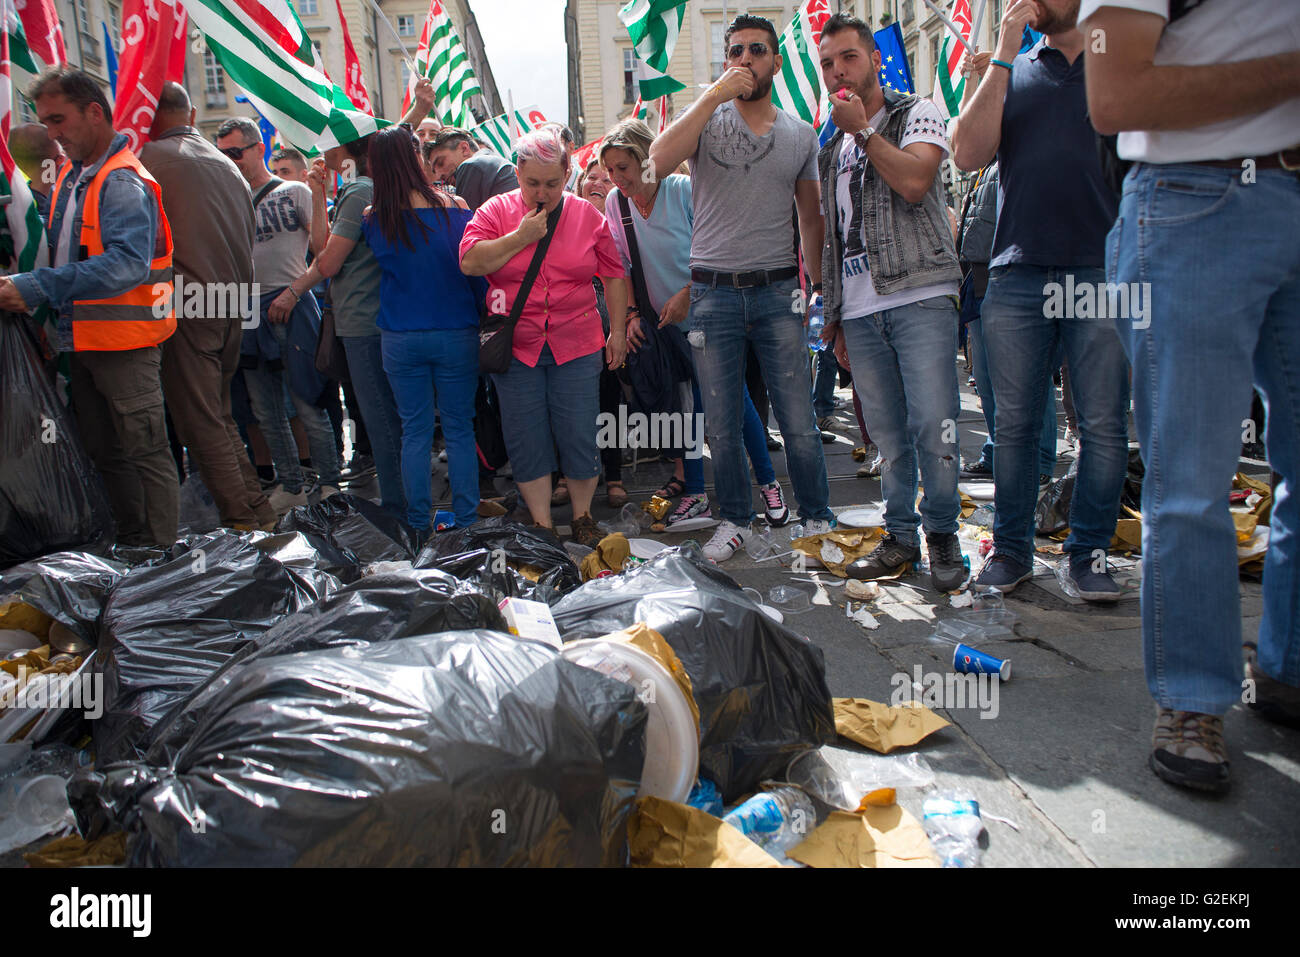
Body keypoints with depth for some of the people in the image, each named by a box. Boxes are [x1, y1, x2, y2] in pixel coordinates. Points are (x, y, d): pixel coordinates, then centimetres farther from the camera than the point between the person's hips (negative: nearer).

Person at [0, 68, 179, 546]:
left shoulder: (124, 182, -14)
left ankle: (159, 554, 5)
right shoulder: (70, 176, 15)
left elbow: (127, 264, -28)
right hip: (82, 341, 10)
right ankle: (129, 544, 28)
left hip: (125, 344, -10)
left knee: (144, 451, -3)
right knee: (106, 452, 16)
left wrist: (39, 287, -30)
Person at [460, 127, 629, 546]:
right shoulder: (496, 210, 2)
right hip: (515, 347, 0)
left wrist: (618, 331, 8)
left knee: (580, 436, 3)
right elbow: (469, 261, -10)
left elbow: (614, 275, 10)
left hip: (577, 347, 0)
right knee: (526, 438, 5)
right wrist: (521, 236, -13)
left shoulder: (587, 214, 5)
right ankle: (541, 524, 19)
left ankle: (582, 517, 22)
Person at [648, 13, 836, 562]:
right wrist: (714, 94, -17)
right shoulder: (707, 119, 3)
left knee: (800, 424, 0)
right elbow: (660, 160, -17)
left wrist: (821, 289, 6)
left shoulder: (801, 135, 10)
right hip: (713, 292, -1)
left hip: (777, 291, 1)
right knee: (722, 427, 7)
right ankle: (735, 521, 24)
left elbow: (811, 219, 15)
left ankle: (817, 518, 18)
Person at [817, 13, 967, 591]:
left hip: (920, 296, -5)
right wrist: (834, 317, 18)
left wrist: (862, 130, -5)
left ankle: (942, 534, 6)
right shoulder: (830, 150, 22)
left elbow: (914, 181, -14)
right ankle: (900, 537, 14)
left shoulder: (917, 114, 8)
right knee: (887, 432, 5)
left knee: (932, 423, -10)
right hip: (860, 310, 5)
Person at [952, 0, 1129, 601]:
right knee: (1014, 423, 4)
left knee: (1104, 423, -1)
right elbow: (967, 156, 1)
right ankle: (1011, 549, 15)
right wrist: (1002, 58, 0)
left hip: (1104, 269, -1)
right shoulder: (1011, 72, 17)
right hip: (1018, 273, 1)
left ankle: (1088, 551, 12)